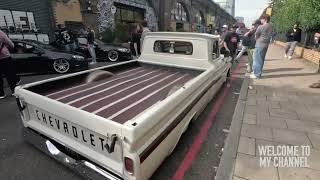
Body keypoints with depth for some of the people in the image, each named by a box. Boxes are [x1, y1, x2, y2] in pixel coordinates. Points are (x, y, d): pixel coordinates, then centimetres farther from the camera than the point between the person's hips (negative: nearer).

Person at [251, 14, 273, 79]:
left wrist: (257, 40, 12)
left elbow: (256, 35, -6)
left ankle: (257, 74, 1)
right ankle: (259, 72, 24)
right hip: (266, 44, 8)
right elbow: (270, 35, 12)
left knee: (257, 59, -2)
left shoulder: (261, 27, -15)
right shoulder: (270, 27, 9)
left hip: (260, 45, -8)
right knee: (261, 59, 15)